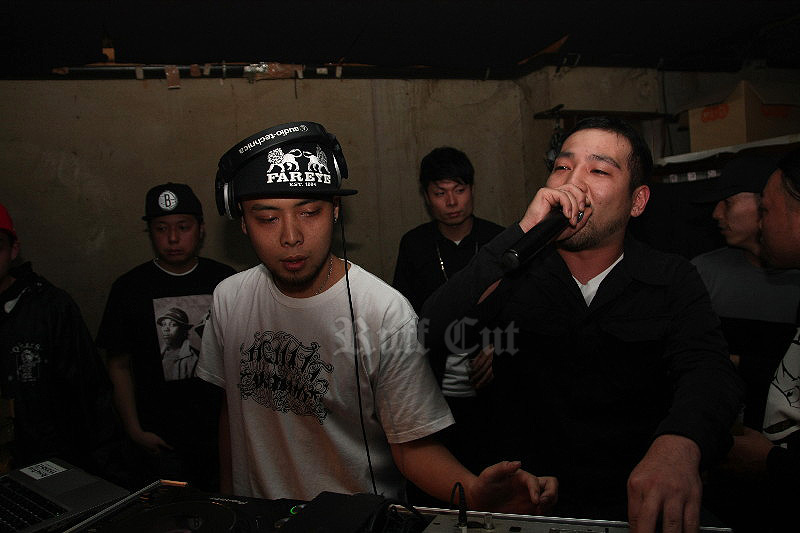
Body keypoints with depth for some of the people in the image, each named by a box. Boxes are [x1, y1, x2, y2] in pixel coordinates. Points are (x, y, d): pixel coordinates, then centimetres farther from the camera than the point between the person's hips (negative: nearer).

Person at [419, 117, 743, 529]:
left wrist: (678, 445, -35)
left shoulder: (673, 280, 6)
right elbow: (433, 333, -11)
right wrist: (524, 233, -17)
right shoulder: (514, 272, 4)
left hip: (633, 503, 0)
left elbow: (706, 370, -11)